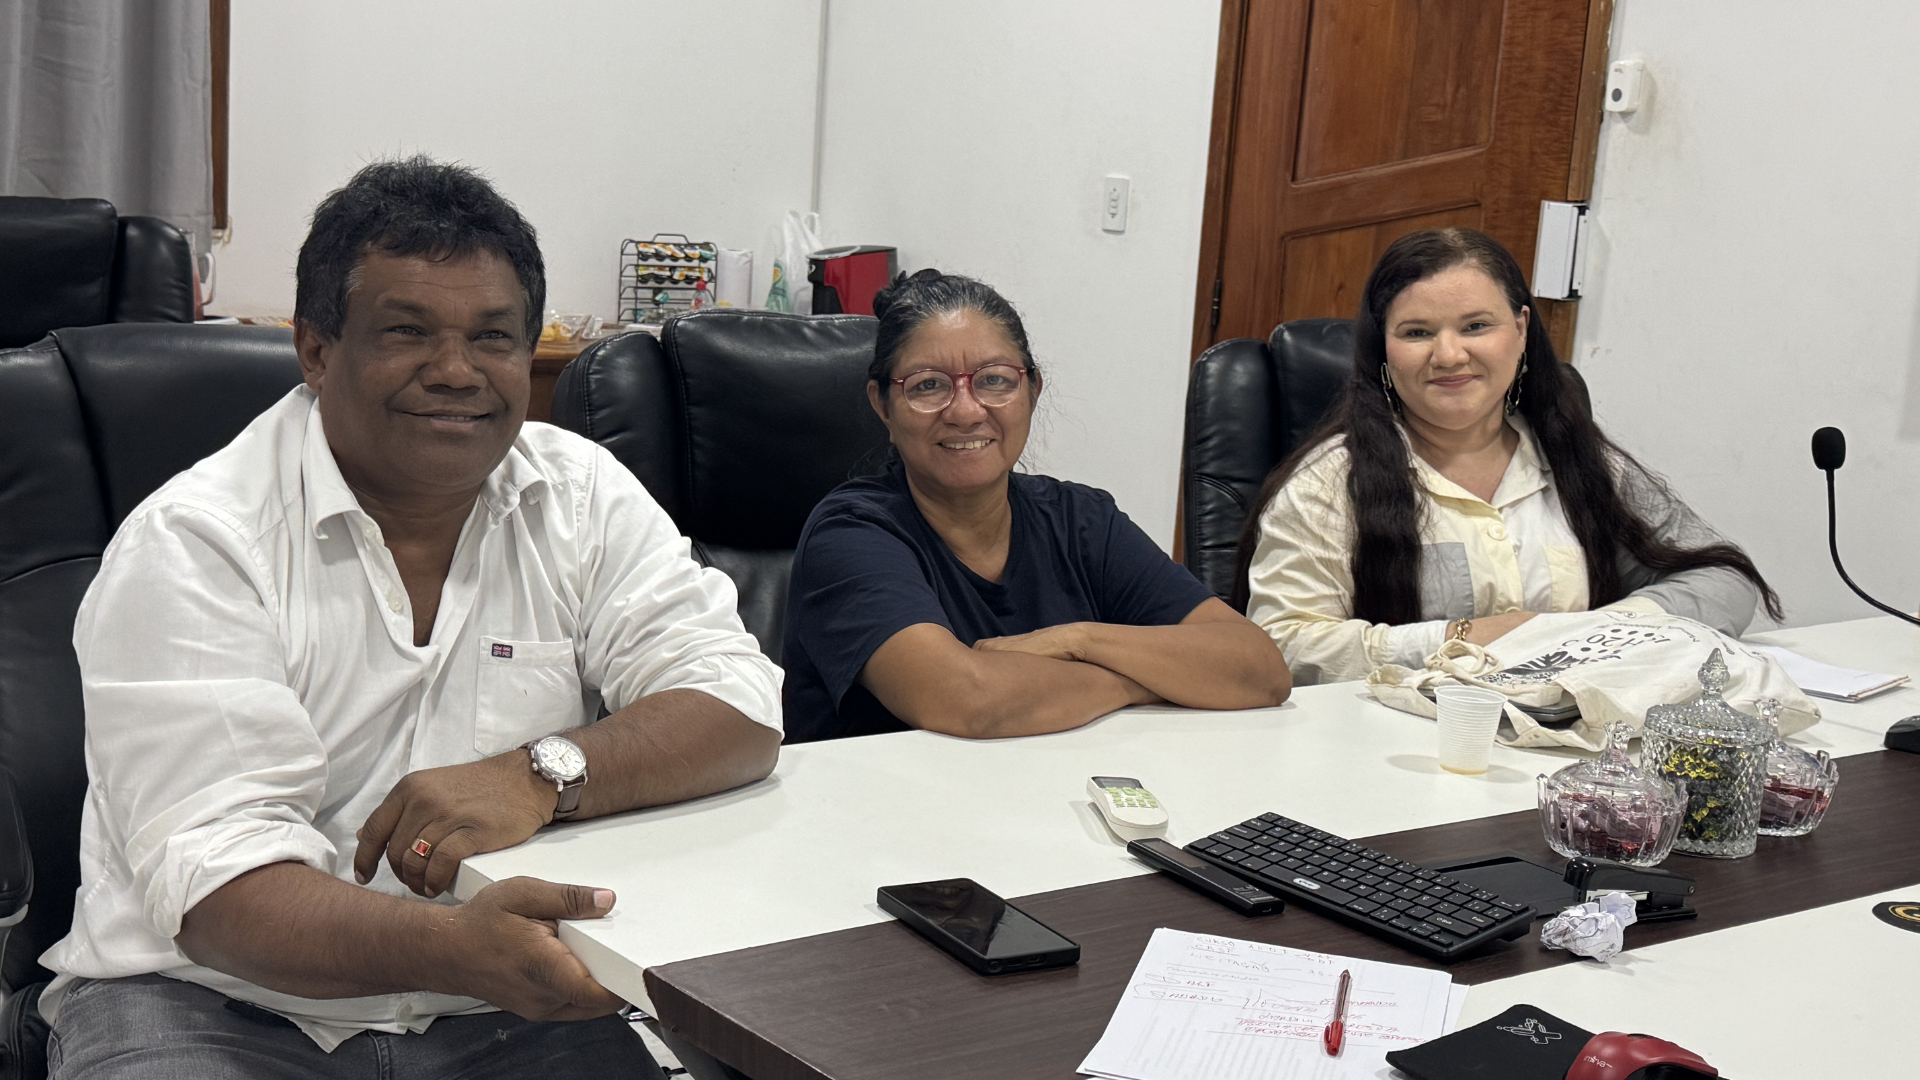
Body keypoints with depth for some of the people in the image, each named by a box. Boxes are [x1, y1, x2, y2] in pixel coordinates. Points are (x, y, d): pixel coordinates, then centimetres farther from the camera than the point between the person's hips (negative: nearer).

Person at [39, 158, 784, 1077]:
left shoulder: (582, 495, 3)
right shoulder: (187, 544, -11)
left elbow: (740, 711, -4)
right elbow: (217, 888, -20)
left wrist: (543, 774, -23)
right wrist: (451, 947, -39)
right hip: (220, 1000, -2)